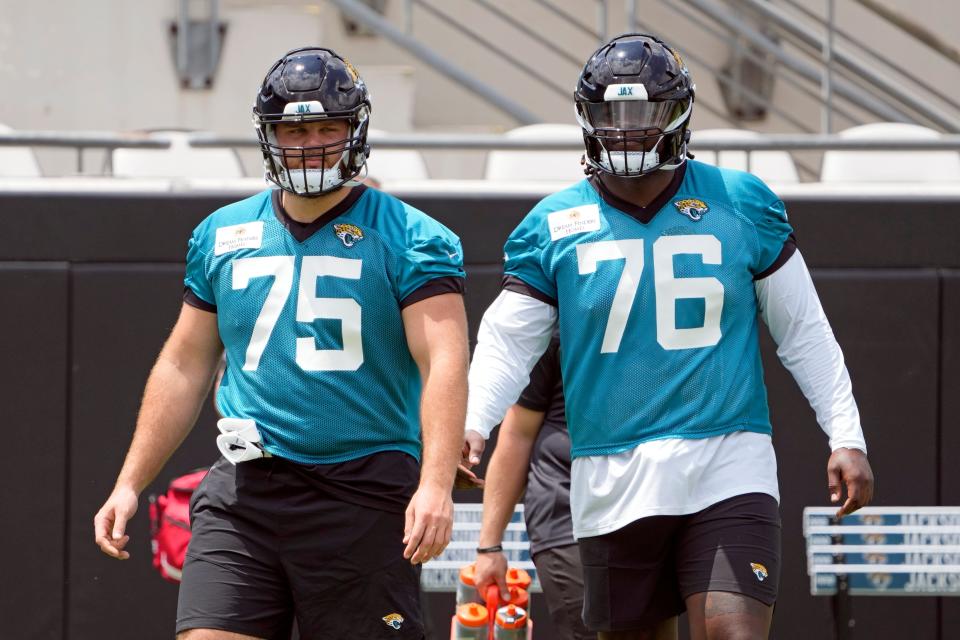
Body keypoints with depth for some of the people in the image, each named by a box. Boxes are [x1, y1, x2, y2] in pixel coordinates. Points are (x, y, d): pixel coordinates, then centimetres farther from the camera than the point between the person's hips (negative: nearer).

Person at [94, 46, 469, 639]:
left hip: (364, 498, -3)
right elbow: (185, 366, 20)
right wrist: (129, 485, 15)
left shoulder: (408, 239, -2)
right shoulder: (222, 236, 13)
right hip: (244, 495, 3)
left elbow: (443, 363, -12)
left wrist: (436, 486, -26)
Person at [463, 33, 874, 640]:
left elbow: (804, 333, 10)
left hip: (729, 473, -1)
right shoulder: (555, 226, 4)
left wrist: (847, 436, 6)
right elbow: (508, 344, 3)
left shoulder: (742, 206, 4)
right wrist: (469, 425, -14)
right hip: (613, 480, 1)